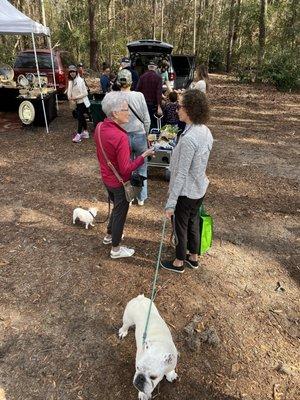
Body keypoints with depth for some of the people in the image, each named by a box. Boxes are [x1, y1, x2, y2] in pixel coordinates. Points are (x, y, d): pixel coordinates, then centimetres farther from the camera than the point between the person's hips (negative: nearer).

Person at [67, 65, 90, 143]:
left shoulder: (80, 80, -16)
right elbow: (69, 90, 12)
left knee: (80, 117, -6)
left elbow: (85, 93, -18)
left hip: (82, 102, -7)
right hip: (77, 102, 7)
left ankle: (79, 134, 0)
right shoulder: (70, 81, 5)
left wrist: (76, 97, -20)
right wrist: (69, 97, -10)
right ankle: (85, 132, 26)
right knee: (82, 117, 14)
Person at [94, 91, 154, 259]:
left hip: (106, 177, 8)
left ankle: (109, 235, 50)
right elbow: (126, 169, -29)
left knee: (116, 207, 29)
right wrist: (144, 155, -24)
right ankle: (116, 249, 31)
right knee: (120, 213, 12)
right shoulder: (121, 137, -32)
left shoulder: (100, 127, -6)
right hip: (119, 182, -8)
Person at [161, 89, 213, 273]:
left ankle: (179, 263, 34)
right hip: (200, 188, 8)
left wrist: (171, 203, -20)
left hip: (186, 192, -8)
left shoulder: (188, 138, -29)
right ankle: (194, 257, 44)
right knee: (193, 222, 24)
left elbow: (181, 174, -27)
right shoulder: (206, 131, -1)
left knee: (180, 226, 12)